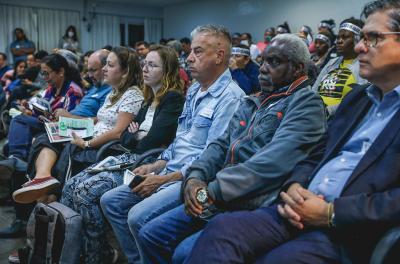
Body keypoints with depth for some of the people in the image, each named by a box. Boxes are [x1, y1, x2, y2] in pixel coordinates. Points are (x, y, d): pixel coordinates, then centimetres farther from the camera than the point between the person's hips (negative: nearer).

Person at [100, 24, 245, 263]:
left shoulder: (230, 97, -15)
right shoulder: (194, 91, 15)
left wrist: (164, 179, -16)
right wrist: (156, 166, 7)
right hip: (170, 172, 9)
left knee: (138, 216, -25)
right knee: (111, 201, 4)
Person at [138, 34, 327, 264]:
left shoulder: (306, 104, -7)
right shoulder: (252, 104, 19)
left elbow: (273, 163, -21)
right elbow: (221, 145, 14)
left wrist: (213, 190, -20)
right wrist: (195, 176, -6)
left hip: (255, 206, -8)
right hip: (219, 199, 8)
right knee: (150, 235, 3)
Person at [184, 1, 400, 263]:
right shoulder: (357, 97, 21)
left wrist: (331, 213, -16)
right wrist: (294, 186, 0)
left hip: (349, 231, -6)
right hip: (301, 211, 6)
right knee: (221, 228, -16)